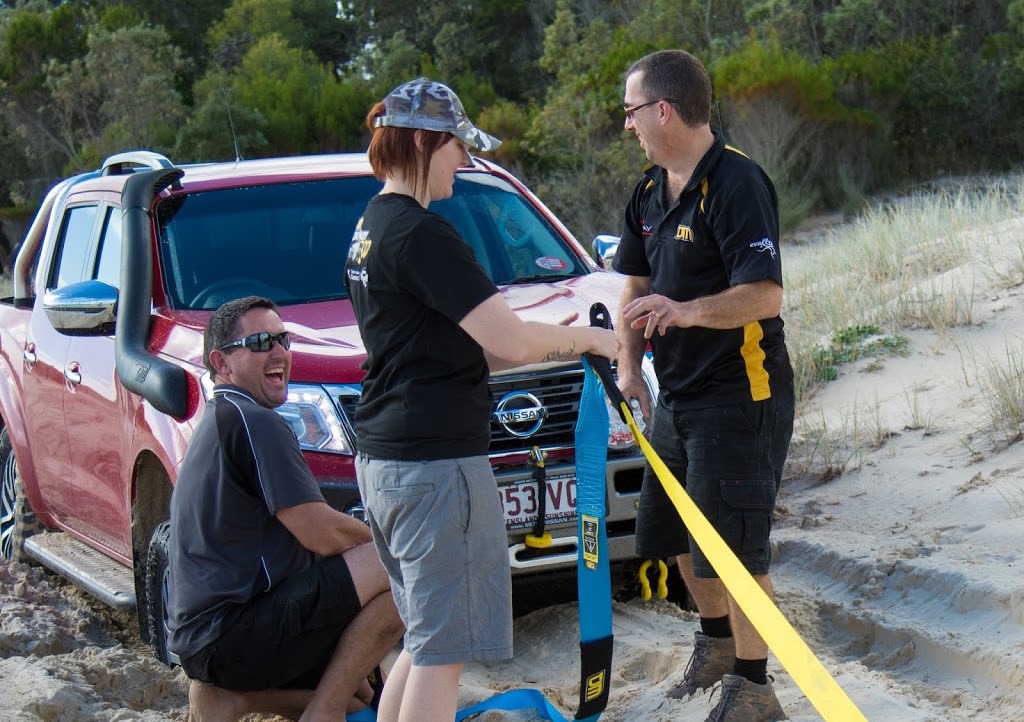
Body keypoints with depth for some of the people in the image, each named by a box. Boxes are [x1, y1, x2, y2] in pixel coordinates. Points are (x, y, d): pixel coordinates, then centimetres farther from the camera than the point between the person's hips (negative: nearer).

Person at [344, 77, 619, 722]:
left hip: (382, 460, 10)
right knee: (442, 647, -5)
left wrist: (560, 345, 13)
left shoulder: (371, 228, 16)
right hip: (436, 461, -10)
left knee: (428, 639, 19)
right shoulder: (422, 235, -16)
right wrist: (589, 340, -2)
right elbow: (508, 341, -20)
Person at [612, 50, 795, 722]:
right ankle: (717, 641, 41)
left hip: (739, 395, -9)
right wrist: (629, 367, 7)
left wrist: (688, 311, -42)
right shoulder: (651, 190, 9)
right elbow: (637, 282, 18)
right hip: (678, 394, 9)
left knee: (735, 549, -6)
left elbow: (766, 294, -27)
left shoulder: (737, 182, -19)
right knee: (675, 534, 20)